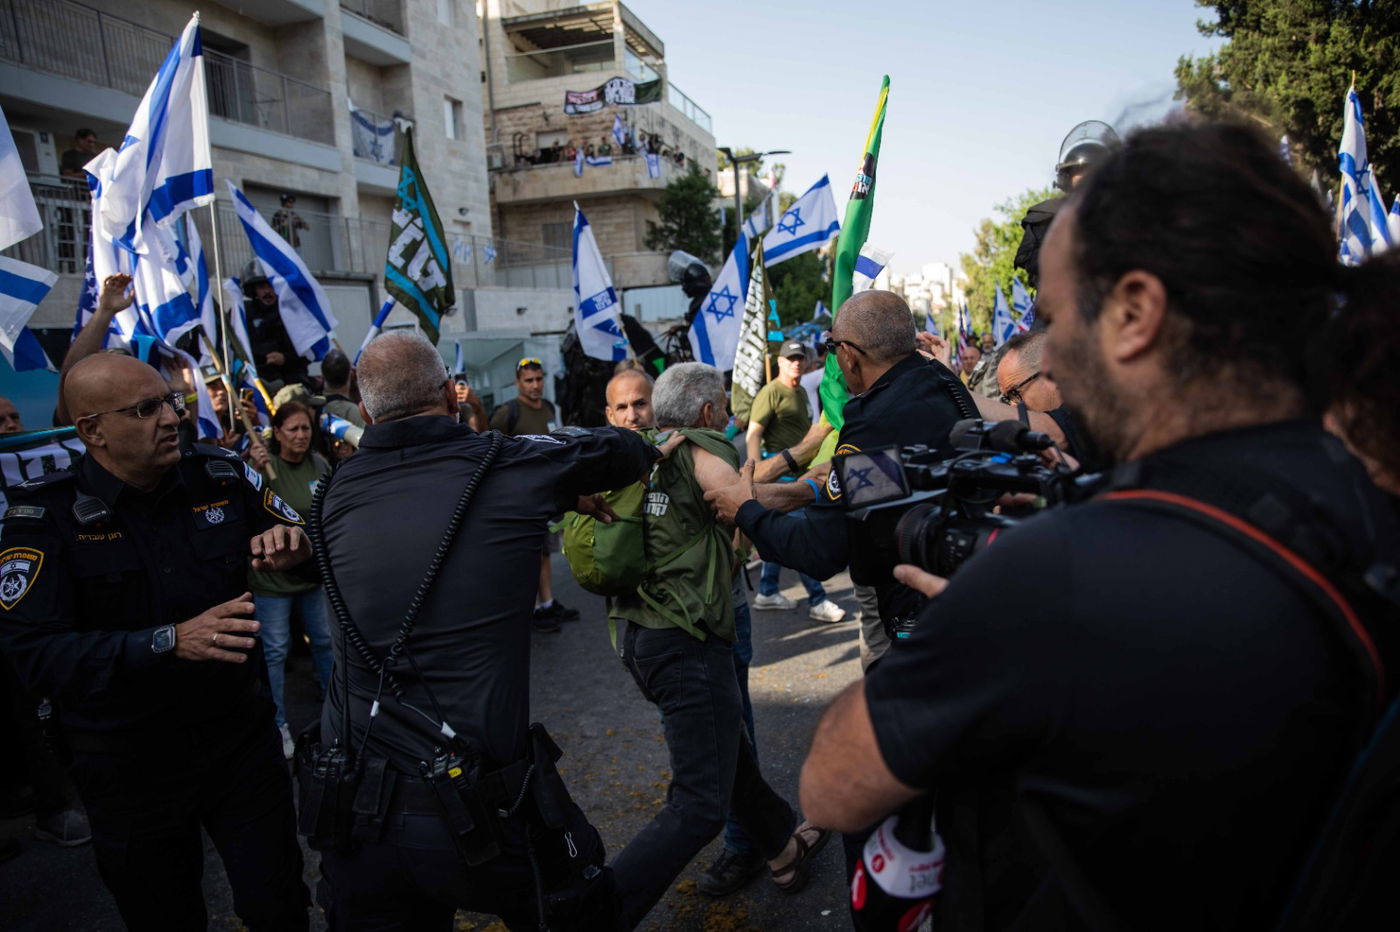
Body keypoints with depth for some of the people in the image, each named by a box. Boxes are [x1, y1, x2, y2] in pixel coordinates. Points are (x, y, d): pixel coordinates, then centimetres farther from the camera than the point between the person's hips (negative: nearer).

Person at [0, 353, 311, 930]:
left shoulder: (219, 477, -5)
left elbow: (318, 549, 6)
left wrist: (295, 545, -18)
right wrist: (170, 641, -33)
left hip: (241, 734, 2)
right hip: (130, 766, -1)